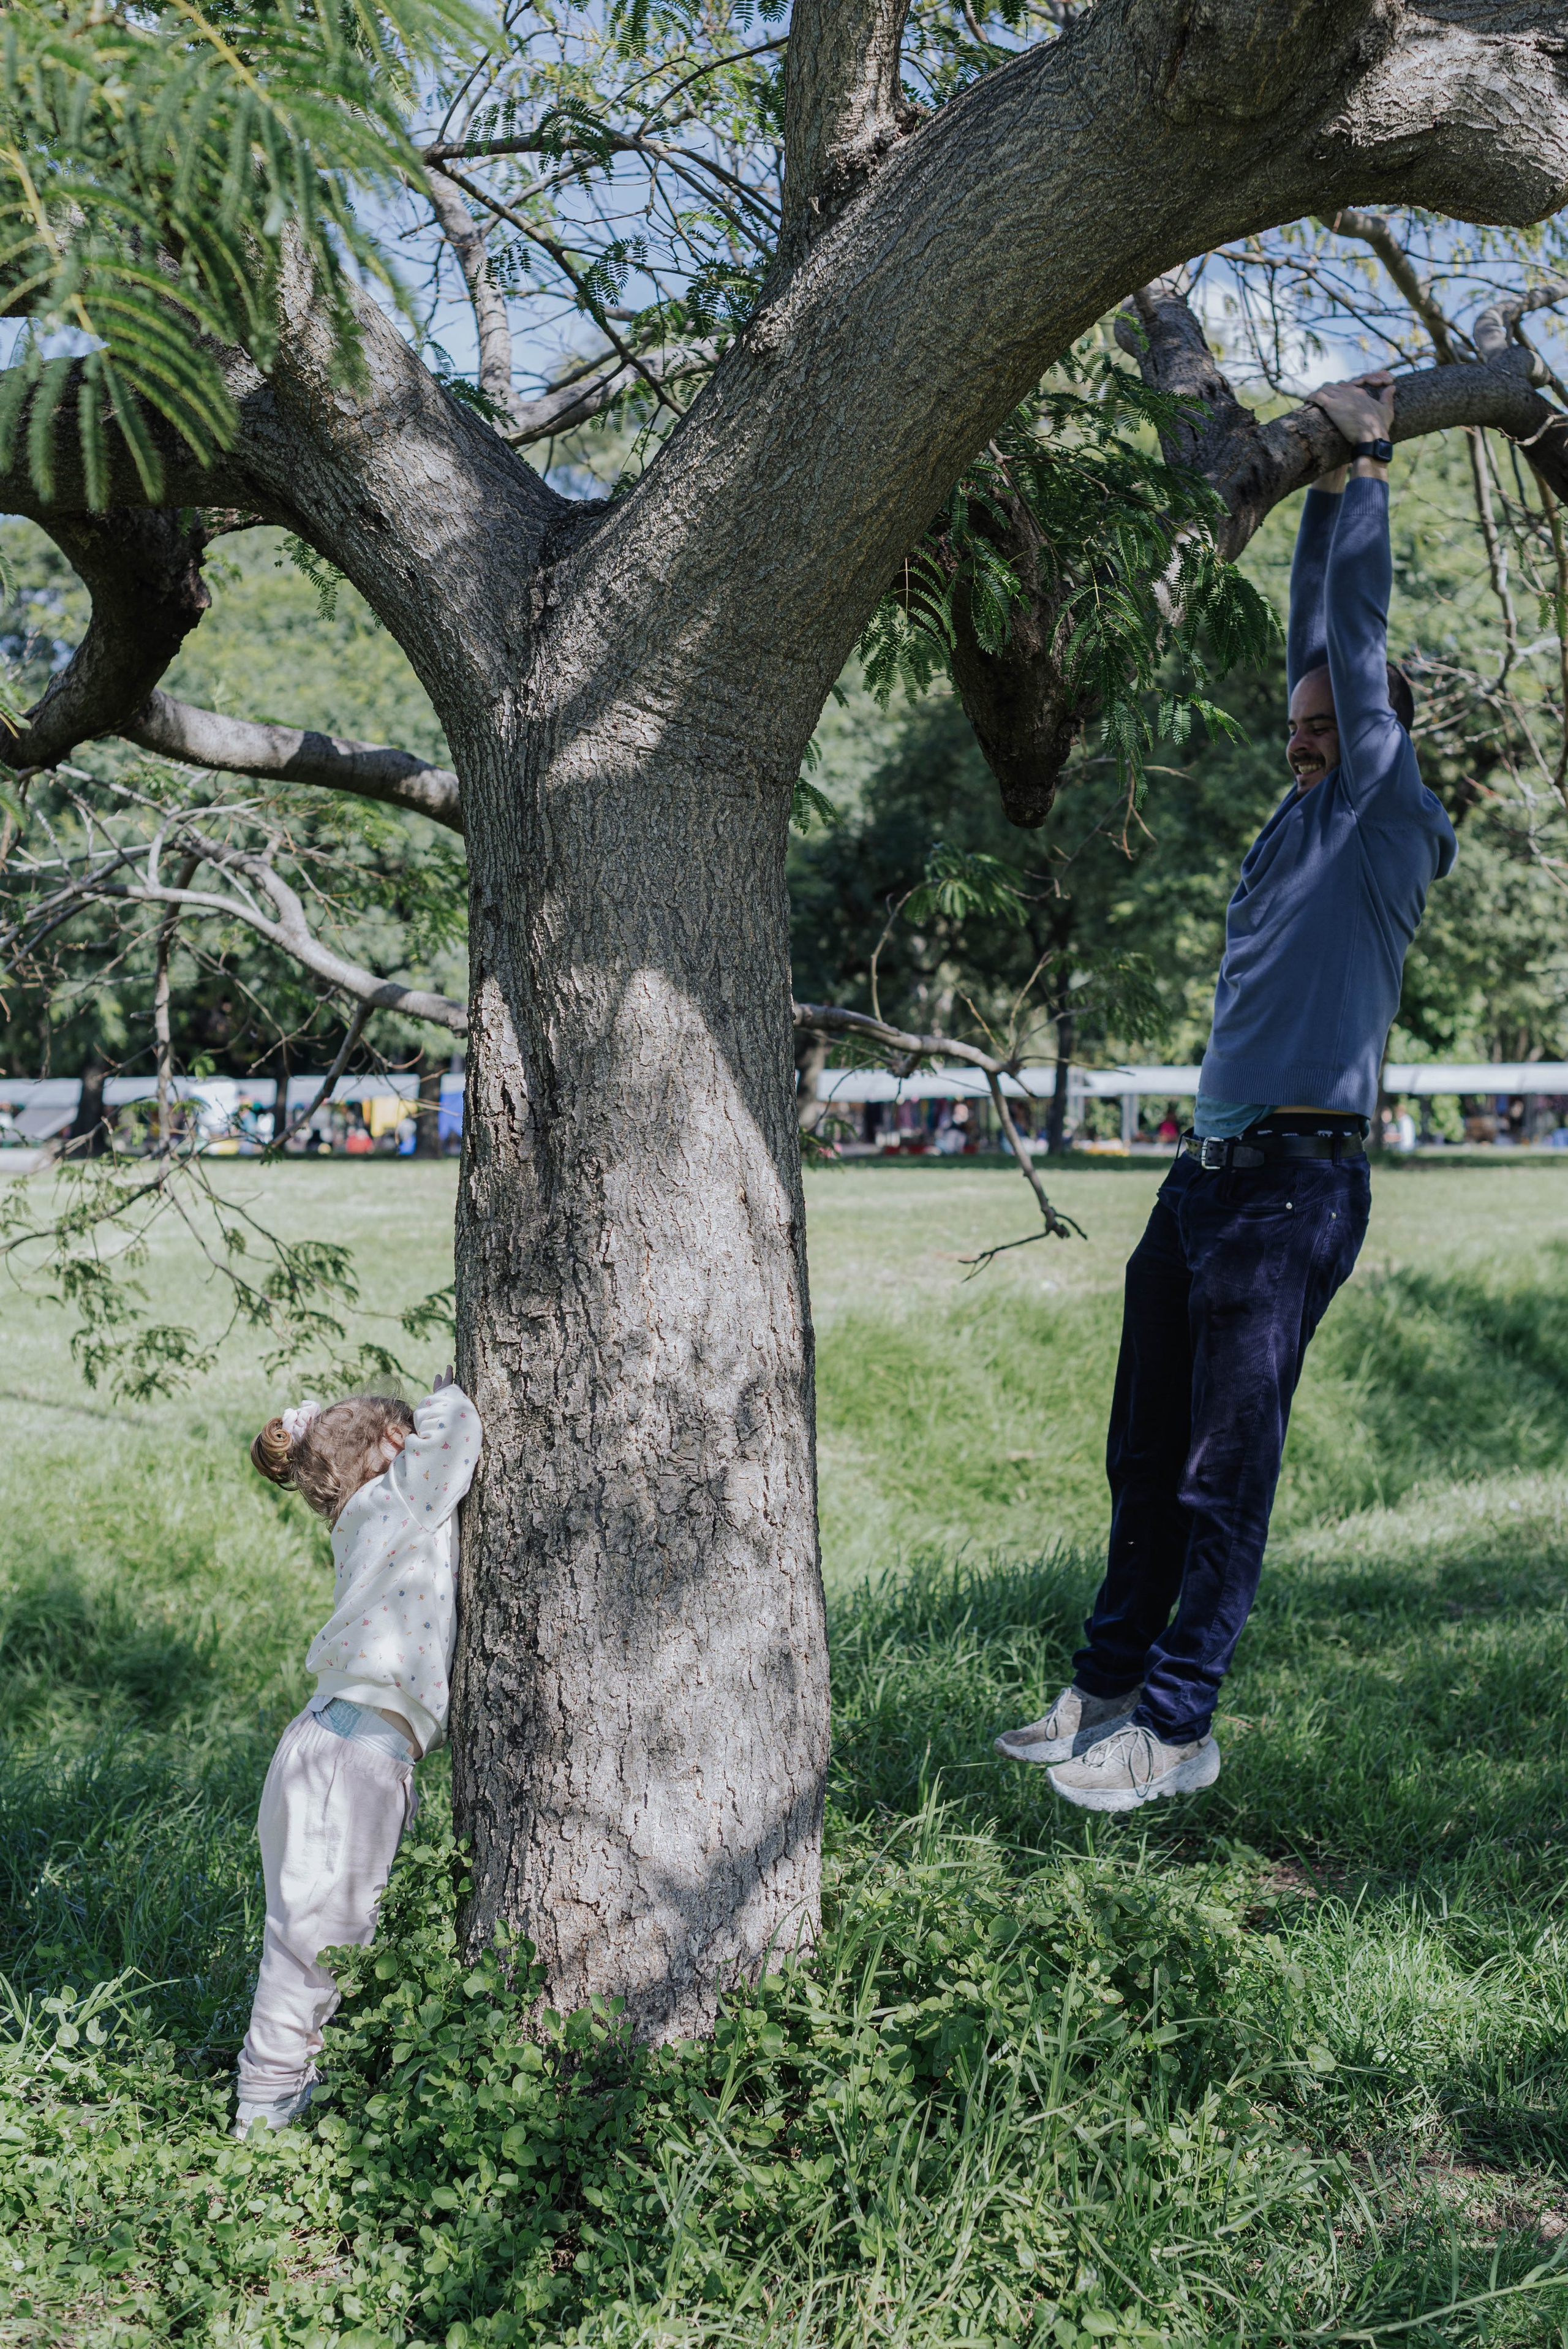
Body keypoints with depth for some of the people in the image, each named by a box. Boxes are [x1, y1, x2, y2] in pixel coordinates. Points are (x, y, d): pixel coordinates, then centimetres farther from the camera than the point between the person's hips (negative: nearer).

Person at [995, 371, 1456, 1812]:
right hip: (1206, 1174, 8)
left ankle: (1177, 1727, 4)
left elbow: (1357, 637, -3)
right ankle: (1108, 1691, 20)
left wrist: (1365, 468, 5)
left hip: (1293, 1182, -8)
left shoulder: (1387, 820, -1)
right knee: (1147, 1463, 11)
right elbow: (1317, 644, 26)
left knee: (1225, 1474, -4)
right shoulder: (1304, 820, 18)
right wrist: (1326, 488, 28)